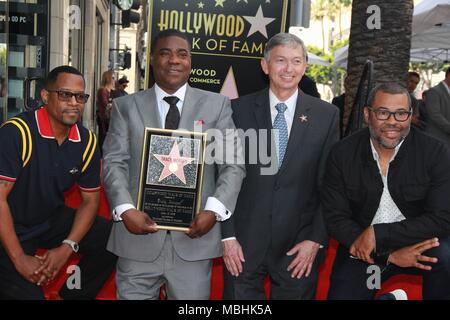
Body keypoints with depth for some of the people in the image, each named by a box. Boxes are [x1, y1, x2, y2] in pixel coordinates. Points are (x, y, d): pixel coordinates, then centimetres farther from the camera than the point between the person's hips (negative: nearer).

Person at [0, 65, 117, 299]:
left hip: (53, 221, 6)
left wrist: (67, 247, -12)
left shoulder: (87, 142, -4)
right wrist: (19, 259, -21)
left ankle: (73, 295, 12)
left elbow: (90, 200, 2)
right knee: (26, 293, -22)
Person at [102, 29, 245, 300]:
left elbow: (233, 164, 2)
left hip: (194, 238, 0)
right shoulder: (126, 106, 9)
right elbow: (114, 163, 3)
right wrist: (125, 209, -13)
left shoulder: (217, 105, 7)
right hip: (139, 238, 1)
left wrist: (213, 210, -13)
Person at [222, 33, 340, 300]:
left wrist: (316, 240, -4)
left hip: (300, 246, 0)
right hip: (244, 241, 0)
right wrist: (228, 236, -4)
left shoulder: (327, 115, 1)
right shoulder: (239, 110, 0)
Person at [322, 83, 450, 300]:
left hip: (419, 243, -1)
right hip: (361, 250, 1)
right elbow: (335, 218, -8)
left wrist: (378, 234, -22)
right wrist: (390, 255, -19)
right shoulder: (342, 154, -7)